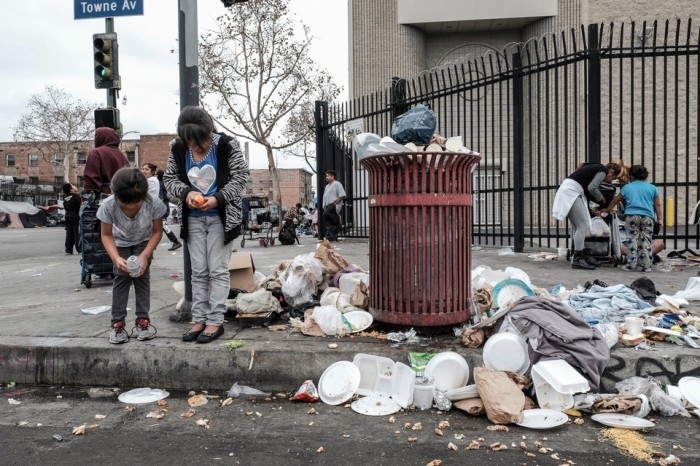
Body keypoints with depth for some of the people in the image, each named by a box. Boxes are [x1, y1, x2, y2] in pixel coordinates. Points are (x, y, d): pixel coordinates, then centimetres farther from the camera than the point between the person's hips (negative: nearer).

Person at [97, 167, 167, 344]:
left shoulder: (153, 203, -36)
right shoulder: (108, 205, -35)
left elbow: (157, 232, -20)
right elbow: (106, 235, -20)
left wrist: (144, 255, -30)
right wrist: (116, 258, -35)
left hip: (144, 242, 0)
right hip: (121, 243, 0)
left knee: (142, 276, -7)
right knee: (122, 277, -8)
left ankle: (143, 319, 3)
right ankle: (117, 322, 1)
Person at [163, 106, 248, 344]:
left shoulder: (227, 145, -14)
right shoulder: (177, 148, -4)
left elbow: (240, 176, -11)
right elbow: (169, 178, 4)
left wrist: (218, 198, -23)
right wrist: (186, 193, -17)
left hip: (221, 216, -4)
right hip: (193, 218, 4)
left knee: (218, 270, -2)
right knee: (198, 271, 9)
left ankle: (216, 321, 5)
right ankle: (199, 320, 17)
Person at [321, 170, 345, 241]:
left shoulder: (337, 184, -4)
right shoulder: (327, 186, 24)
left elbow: (342, 195, -13)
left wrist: (335, 203, -17)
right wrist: (324, 206, 12)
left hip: (334, 206, -9)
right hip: (328, 206, 9)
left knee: (326, 214, -32)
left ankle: (337, 222, -13)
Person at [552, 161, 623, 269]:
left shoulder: (597, 168, 25)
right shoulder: (603, 170, -3)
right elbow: (592, 188, -16)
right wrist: (600, 197, 4)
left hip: (567, 191, 10)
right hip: (571, 192, -10)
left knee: (579, 226, 13)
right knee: (583, 225, -6)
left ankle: (583, 256, 18)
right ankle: (577, 259, -5)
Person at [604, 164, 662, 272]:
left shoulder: (627, 187, 14)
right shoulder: (652, 188, 15)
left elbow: (615, 201, 22)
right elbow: (657, 205, 10)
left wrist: (607, 210, 35)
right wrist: (659, 219, 10)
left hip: (631, 216, -1)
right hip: (648, 216, 1)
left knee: (632, 239, 1)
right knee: (646, 240, 5)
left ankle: (631, 264, -2)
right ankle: (647, 266, 6)